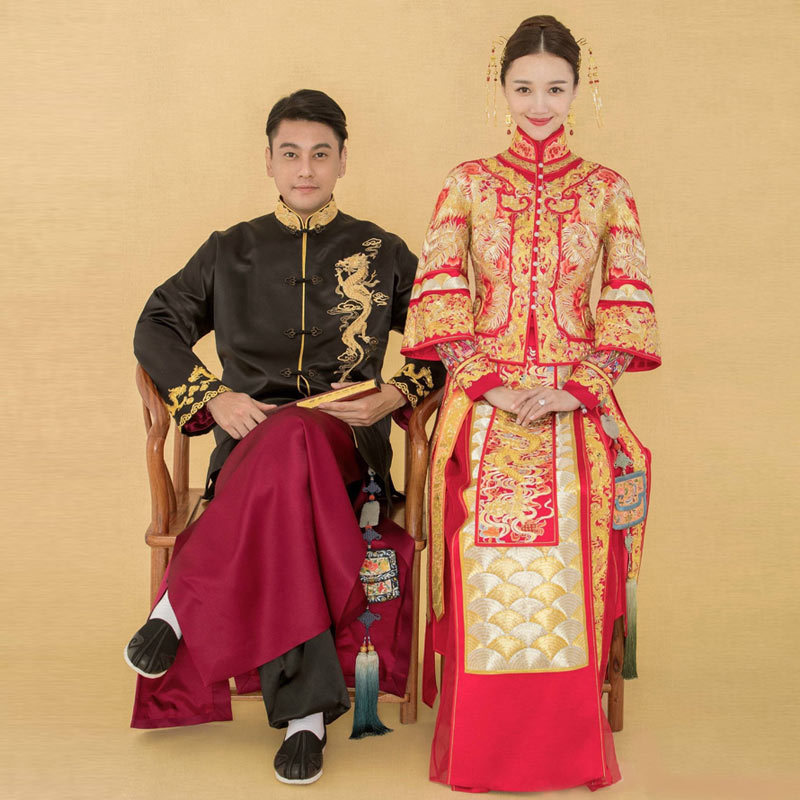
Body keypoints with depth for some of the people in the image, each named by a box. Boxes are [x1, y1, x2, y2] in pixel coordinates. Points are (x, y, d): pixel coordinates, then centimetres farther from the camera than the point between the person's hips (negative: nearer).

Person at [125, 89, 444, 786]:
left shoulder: (382, 254, 14)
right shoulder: (230, 251, 16)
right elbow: (156, 329, 16)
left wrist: (394, 396, -3)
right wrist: (214, 398, -1)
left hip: (349, 445, -1)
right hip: (248, 436, 1)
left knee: (293, 438, -40)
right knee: (290, 465, -39)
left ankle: (185, 601, -28)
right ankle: (305, 708, -34)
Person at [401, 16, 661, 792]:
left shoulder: (607, 190, 11)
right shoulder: (467, 184, 11)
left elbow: (628, 307, 5)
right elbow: (438, 297, 2)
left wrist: (573, 388, -10)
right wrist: (492, 384, -10)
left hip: (576, 408, 0)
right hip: (483, 407, 0)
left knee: (565, 569, -13)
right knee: (489, 572, -11)